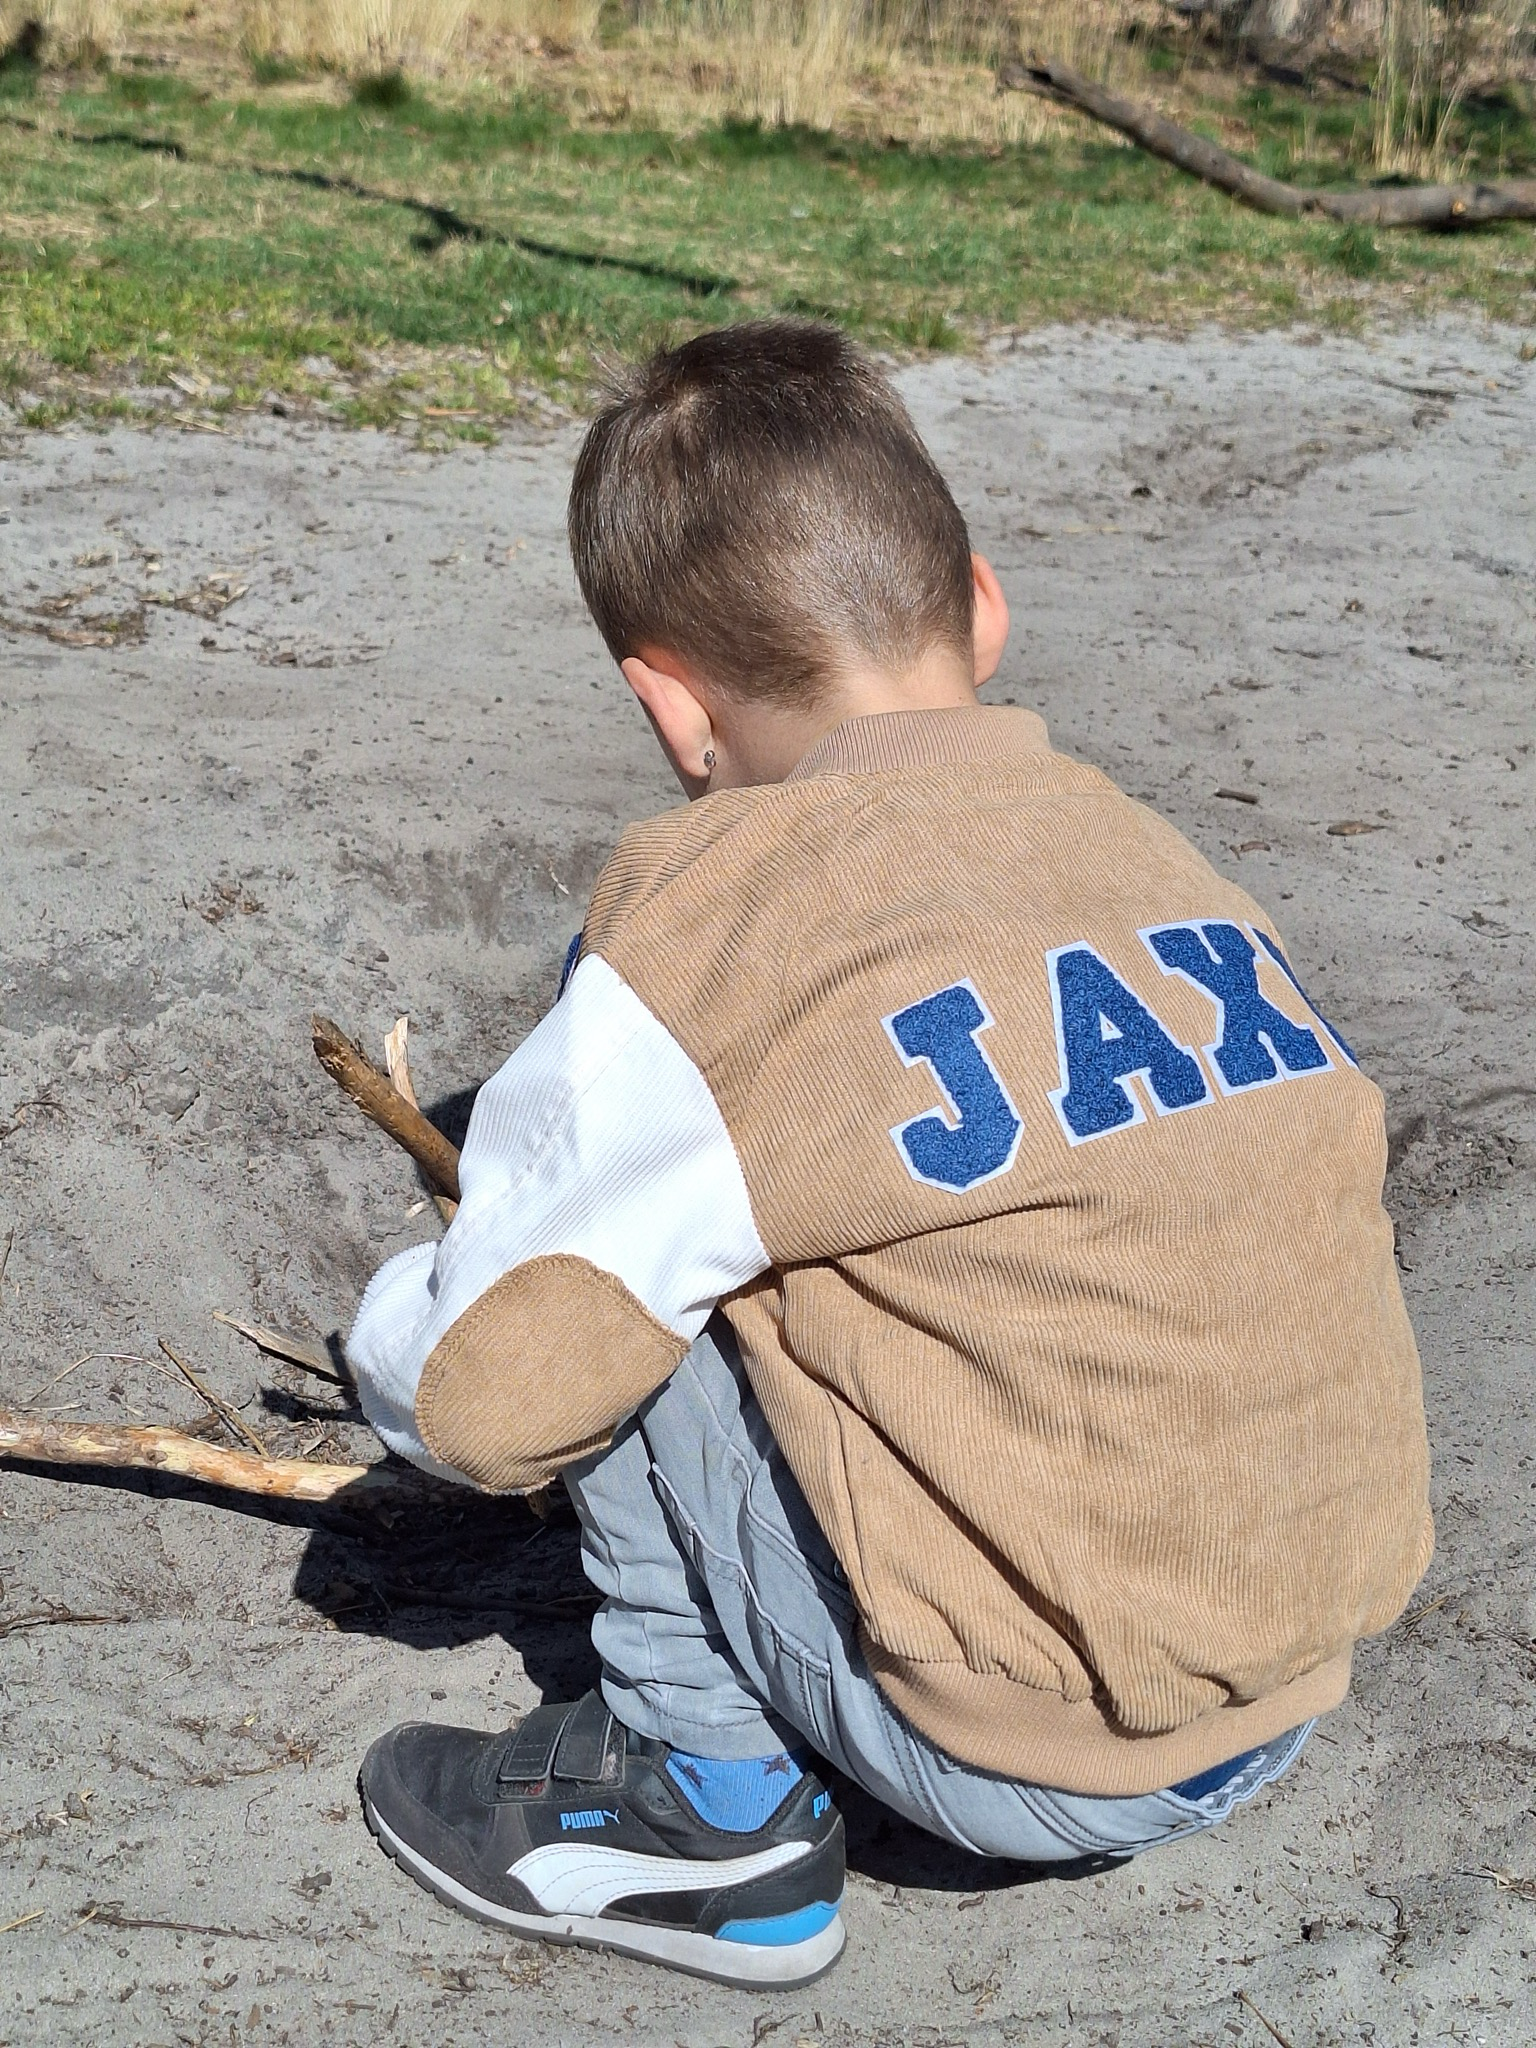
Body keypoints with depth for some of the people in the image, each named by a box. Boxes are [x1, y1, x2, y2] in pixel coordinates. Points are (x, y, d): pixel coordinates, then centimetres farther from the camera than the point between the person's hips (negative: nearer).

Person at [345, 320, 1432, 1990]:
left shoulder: (720, 908, -16)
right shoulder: (1150, 843, 3)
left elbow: (474, 1395, -13)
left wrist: (408, 1342, 13)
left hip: (1033, 1760, -7)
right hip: (1295, 1702, 7)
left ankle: (713, 1807, 10)